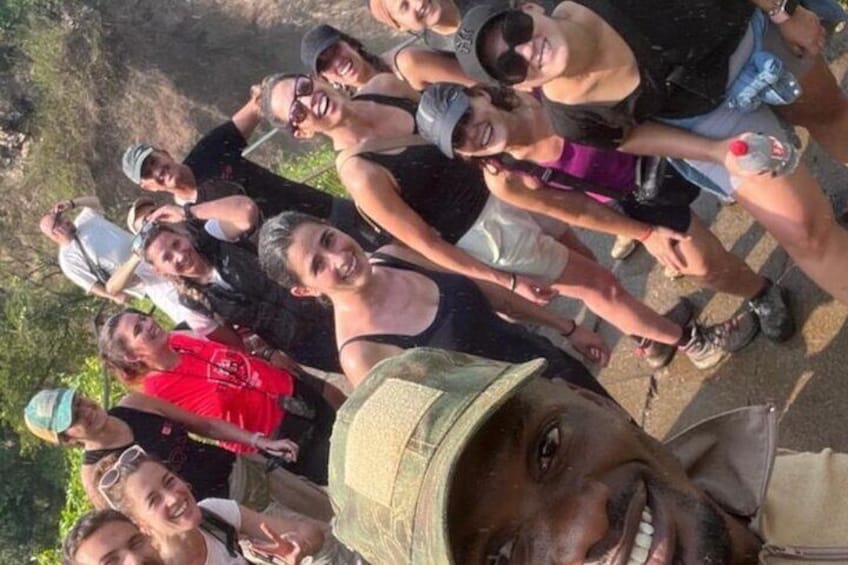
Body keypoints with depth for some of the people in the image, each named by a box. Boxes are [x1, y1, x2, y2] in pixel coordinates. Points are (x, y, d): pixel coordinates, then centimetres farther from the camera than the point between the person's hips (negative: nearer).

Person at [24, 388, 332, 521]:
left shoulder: (135, 405, -4)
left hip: (243, 471, 5)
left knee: (333, 518, 12)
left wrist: (260, 441, -1)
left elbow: (204, 424, 5)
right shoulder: (96, 476, -15)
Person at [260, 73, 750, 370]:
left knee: (588, 267, 23)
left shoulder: (379, 91, -9)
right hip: (482, 231, -6)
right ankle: (690, 340, 34)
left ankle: (650, 337, 50)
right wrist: (509, 282, -14)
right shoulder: (359, 174, -28)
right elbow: (425, 243, -21)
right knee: (601, 286, 8)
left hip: (497, 187, 6)